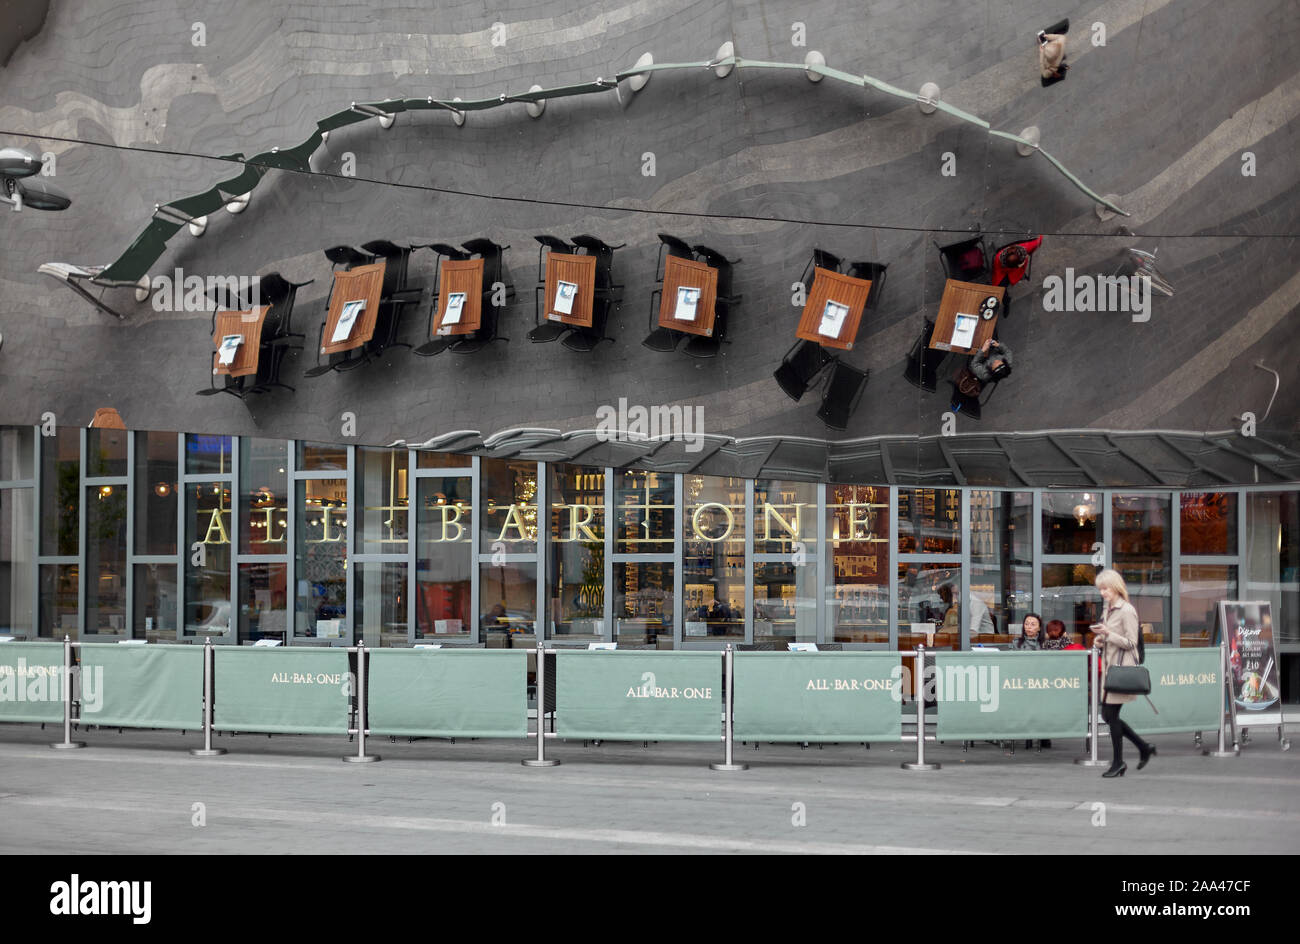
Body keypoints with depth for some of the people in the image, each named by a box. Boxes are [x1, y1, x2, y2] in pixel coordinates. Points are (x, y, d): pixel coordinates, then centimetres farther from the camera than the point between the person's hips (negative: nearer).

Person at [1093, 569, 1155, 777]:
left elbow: (1130, 643, -14)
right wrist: (1100, 640, 6)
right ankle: (1144, 748, 20)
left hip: (1122, 667, -9)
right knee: (1108, 715, 8)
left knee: (1111, 713, -8)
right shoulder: (1107, 609, 15)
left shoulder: (1127, 611, -11)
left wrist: (1108, 633, -23)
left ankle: (1118, 762, 2)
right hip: (1109, 666, 9)